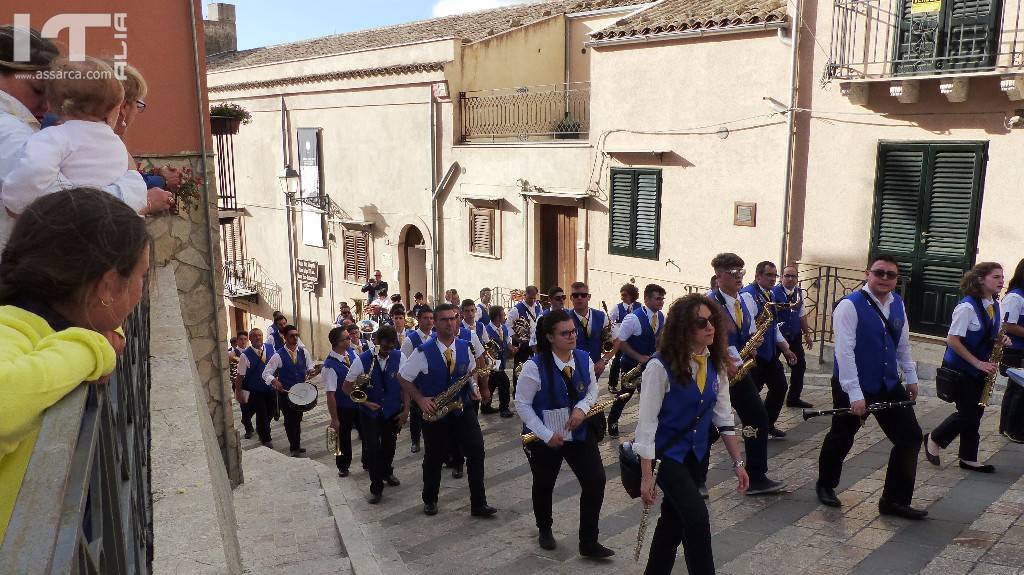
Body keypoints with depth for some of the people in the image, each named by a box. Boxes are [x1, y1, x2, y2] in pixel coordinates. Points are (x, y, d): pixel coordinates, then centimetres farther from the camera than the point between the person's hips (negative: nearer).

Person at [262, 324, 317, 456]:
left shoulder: (303, 352, -3)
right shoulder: (279, 355, -15)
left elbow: (310, 365, 10)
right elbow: (266, 373, -14)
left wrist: (310, 370, -13)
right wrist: (274, 381, -33)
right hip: (285, 392, -4)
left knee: (298, 418, 18)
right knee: (290, 420, 6)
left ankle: (296, 445, 35)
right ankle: (294, 447, 20)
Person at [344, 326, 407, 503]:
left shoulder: (399, 357, -11)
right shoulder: (362, 360, -16)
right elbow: (347, 387, -8)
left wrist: (406, 409, -6)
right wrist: (365, 402, -16)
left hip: (393, 411, 2)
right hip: (370, 412, -2)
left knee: (389, 445, 18)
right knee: (372, 448, -5)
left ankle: (387, 472, 47)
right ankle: (376, 487, 13)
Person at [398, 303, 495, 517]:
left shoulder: (465, 347, -2)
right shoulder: (423, 352, -13)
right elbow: (402, 377, -4)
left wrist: (474, 389, -6)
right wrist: (420, 399, -12)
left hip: (463, 409, 2)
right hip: (435, 413, -2)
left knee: (476, 452, -8)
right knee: (434, 458, 13)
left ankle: (479, 504, 4)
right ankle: (430, 500, 37)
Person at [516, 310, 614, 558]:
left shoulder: (584, 359, -6)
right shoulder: (535, 366, -21)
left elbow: (592, 389, 8)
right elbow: (522, 404, -15)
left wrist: (582, 408, -14)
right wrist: (546, 435, -18)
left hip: (580, 433, 3)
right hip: (545, 438, -3)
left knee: (595, 481, -7)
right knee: (544, 485, 16)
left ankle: (589, 542, 9)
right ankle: (544, 530, 46)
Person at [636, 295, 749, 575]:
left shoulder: (716, 363, -4)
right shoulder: (661, 366, -23)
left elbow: (723, 415, 4)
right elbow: (646, 423, -21)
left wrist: (738, 462, 3)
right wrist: (646, 477, -20)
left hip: (696, 453, 6)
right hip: (666, 452, -6)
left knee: (674, 519, 16)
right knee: (697, 517, -16)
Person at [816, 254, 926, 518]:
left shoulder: (898, 303, 3)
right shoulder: (850, 306, -18)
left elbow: (903, 342, 16)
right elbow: (844, 352, -23)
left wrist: (911, 377, 19)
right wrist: (854, 394, -26)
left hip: (889, 385, 6)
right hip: (853, 388, -6)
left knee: (910, 437, 2)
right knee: (841, 438, 12)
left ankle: (895, 500, 14)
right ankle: (825, 485, 38)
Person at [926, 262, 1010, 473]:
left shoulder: (995, 305, 5)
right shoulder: (967, 307, -20)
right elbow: (952, 340, -21)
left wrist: (1002, 339, -4)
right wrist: (978, 363, -20)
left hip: (980, 369, 8)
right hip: (960, 369, -8)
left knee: (975, 413, 10)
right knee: (967, 413, -5)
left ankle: (969, 458, 20)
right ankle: (933, 439, 18)